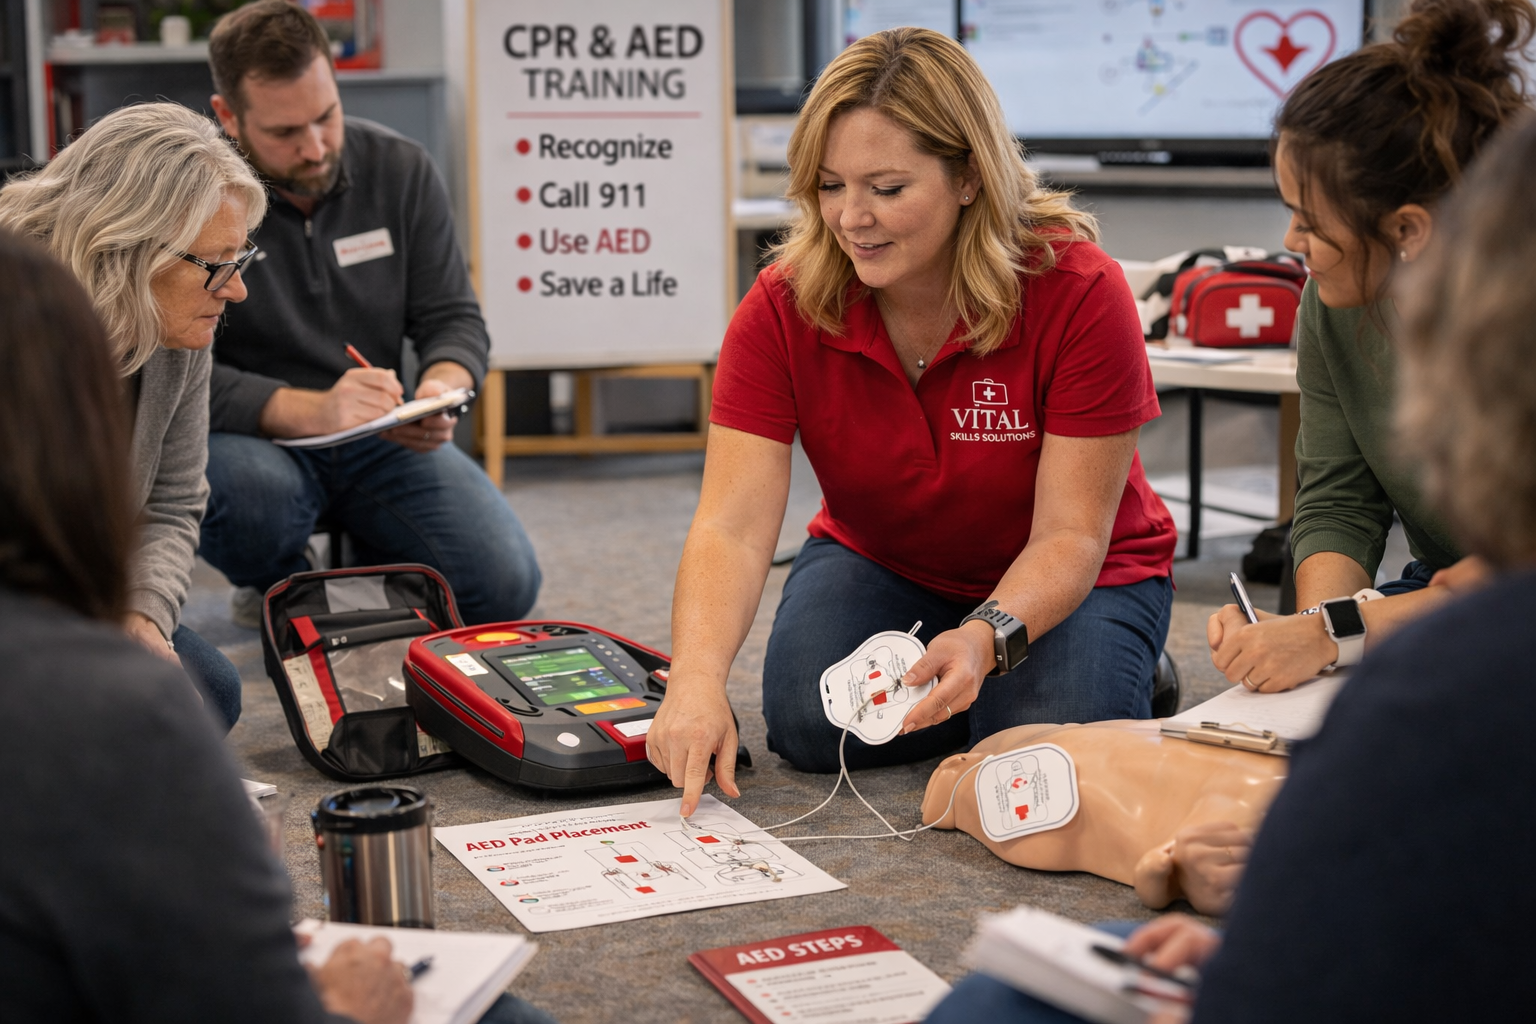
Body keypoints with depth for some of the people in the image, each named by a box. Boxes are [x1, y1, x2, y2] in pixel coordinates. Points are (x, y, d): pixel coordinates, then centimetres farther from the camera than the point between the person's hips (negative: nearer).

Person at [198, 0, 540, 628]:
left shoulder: (401, 169, -1)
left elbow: (454, 317, 2)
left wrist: (441, 388, -22)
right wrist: (312, 411, -36)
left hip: (380, 439, 3)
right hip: (252, 440, -3)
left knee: (504, 586, -17)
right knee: (253, 492, -39)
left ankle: (369, 553, 17)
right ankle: (275, 590, 0)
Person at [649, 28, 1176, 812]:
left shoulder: (1080, 294, -27)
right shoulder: (783, 310, -20)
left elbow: (1068, 534, -24)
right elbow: (732, 525, -26)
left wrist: (988, 639, -45)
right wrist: (696, 680, -45)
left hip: (1066, 580, -2)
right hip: (879, 563, 3)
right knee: (809, 726, -24)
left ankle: (1126, 681, 7)